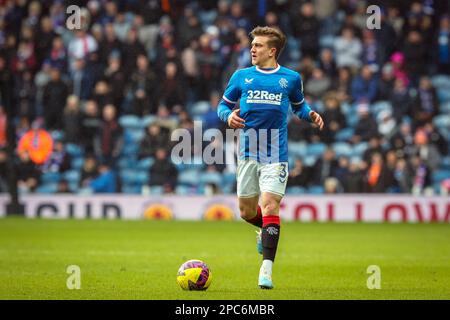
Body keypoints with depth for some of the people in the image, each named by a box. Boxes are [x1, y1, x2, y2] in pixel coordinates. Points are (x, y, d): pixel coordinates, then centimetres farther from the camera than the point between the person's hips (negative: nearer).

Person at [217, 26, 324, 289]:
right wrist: (229, 115, -7)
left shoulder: (291, 78, 6)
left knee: (270, 206, -15)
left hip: (276, 156, -3)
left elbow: (299, 105, 21)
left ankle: (267, 270, -15)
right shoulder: (241, 76, 8)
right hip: (248, 154, 3)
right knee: (247, 212, 8)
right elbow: (224, 104, 15)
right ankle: (266, 230, 44)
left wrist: (311, 115, -1)